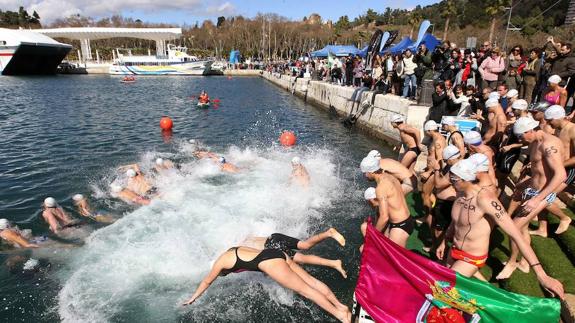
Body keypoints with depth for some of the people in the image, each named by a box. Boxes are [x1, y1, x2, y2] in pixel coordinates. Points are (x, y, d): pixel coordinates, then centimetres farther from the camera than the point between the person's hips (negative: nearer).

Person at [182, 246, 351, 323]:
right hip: (277, 254, 8)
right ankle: (340, 305, 1)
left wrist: (192, 298, 37)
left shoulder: (221, 261, 10)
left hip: (270, 261, -8)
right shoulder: (234, 251, 29)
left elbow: (207, 281, 23)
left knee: (305, 289, -8)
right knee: (311, 281, 3)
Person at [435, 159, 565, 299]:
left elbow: (515, 234, -31)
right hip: (454, 251, 7)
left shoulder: (485, 199, -30)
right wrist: (444, 242, 18)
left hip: (471, 259, -7)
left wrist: (541, 275, -34)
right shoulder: (460, 193, -6)